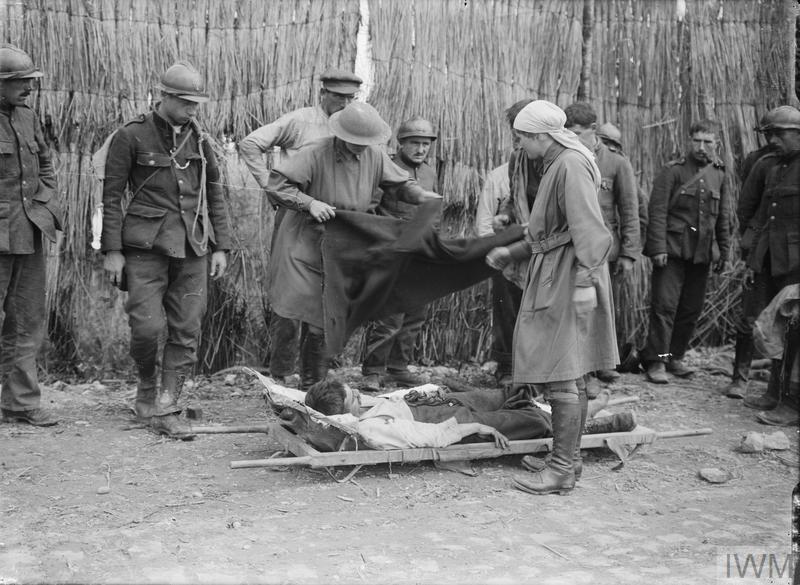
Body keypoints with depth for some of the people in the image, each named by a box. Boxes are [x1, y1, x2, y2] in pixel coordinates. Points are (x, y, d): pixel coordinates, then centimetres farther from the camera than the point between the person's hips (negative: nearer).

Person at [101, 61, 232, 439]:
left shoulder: (198, 139, 11)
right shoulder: (131, 136, -2)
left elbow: (214, 194, 15)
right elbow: (112, 195, -2)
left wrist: (220, 247, 9)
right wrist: (112, 250, -7)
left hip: (193, 247, 4)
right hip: (146, 244, -4)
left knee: (186, 330, 1)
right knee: (147, 324, -11)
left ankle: (165, 409, 10)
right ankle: (146, 385, 19)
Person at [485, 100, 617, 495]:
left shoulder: (571, 166, -14)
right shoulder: (556, 165, 18)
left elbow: (587, 227, -23)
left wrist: (584, 279, -28)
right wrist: (510, 253, 26)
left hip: (568, 278, -11)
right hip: (552, 277, 11)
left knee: (562, 377, -7)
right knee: (570, 377, 15)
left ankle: (561, 471, -2)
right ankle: (568, 457, 25)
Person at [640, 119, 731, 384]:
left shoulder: (719, 174, 12)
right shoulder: (673, 171, -4)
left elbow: (723, 217, 18)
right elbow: (657, 211, -8)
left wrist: (723, 250, 16)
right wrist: (658, 248, -15)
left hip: (702, 253, 5)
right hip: (672, 250, -5)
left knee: (692, 309, 7)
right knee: (665, 305, -8)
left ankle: (675, 357, 19)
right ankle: (656, 360, -3)